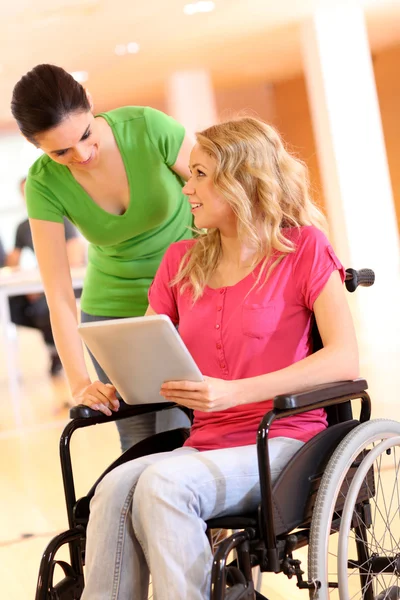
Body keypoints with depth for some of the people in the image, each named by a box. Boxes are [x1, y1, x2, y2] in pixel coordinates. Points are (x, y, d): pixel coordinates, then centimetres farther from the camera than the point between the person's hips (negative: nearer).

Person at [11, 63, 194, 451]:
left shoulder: (148, 128, -21)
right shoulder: (45, 184, -16)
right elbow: (59, 295, -17)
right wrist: (80, 385, -26)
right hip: (116, 313, 2)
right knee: (140, 449, -2)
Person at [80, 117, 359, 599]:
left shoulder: (303, 247, 0)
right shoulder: (181, 261, 16)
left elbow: (345, 360, -12)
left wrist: (234, 392, -21)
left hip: (282, 443, -4)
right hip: (204, 447, 4)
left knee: (163, 484, -32)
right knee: (115, 488, -27)